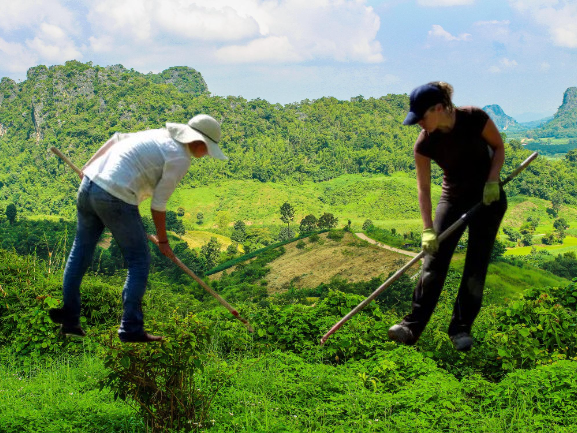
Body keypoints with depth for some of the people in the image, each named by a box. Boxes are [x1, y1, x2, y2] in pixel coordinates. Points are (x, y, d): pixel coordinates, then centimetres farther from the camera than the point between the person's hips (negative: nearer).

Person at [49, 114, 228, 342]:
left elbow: (116, 139, 22)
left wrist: (89, 166, 28)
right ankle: (131, 328, 7)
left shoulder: (161, 134, 17)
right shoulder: (180, 159, -6)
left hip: (89, 182, 9)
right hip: (116, 198, -9)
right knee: (139, 261, 5)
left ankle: (68, 318, 25)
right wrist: (163, 241, 8)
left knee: (81, 251, 17)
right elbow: (158, 204, -4)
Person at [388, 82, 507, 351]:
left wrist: (492, 181, -19)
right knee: (434, 260, -7)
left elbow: (498, 147, -6)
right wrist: (428, 230, -21)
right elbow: (423, 187, -14)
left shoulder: (474, 118, -22)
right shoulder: (424, 144, -17)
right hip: (453, 198, 1)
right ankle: (412, 326, -7)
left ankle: (461, 329, 7)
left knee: (476, 265, -2)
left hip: (488, 197, -1)